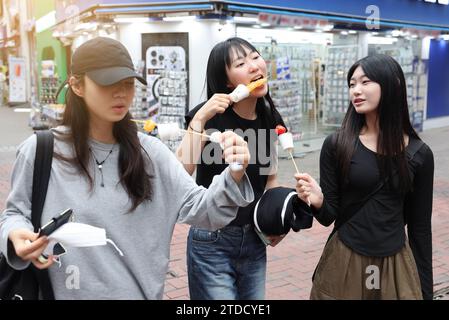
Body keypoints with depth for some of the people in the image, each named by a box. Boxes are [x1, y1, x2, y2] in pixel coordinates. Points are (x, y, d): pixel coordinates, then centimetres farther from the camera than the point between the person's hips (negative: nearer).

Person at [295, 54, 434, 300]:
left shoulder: (418, 153, -4)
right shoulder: (336, 144, -8)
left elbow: (420, 226, 3)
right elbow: (329, 216, -5)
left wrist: (425, 289, 6)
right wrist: (318, 202, -27)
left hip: (396, 266, 1)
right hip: (344, 262, -1)